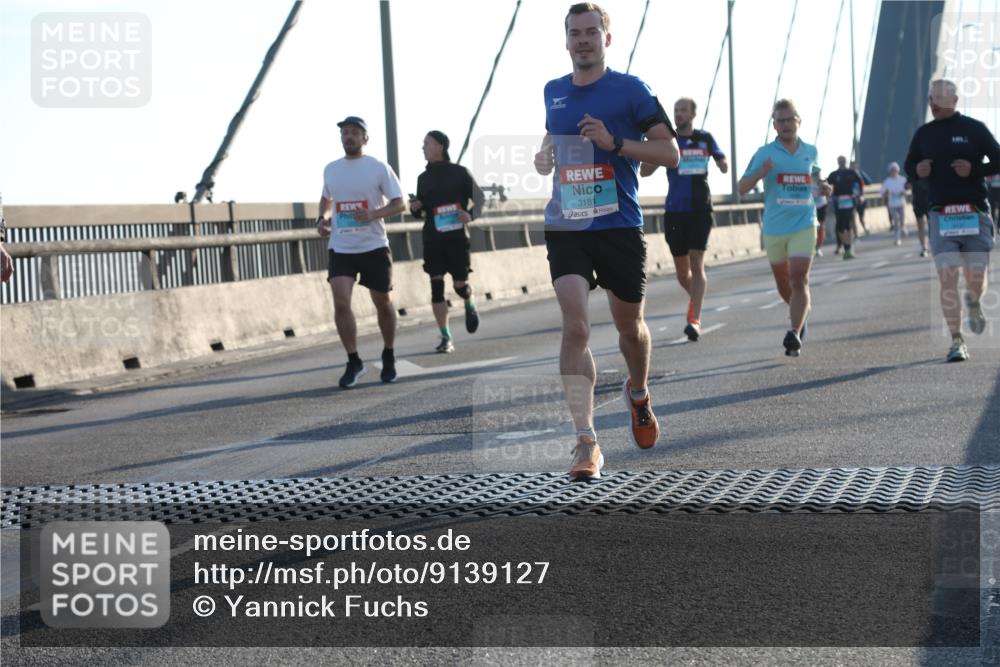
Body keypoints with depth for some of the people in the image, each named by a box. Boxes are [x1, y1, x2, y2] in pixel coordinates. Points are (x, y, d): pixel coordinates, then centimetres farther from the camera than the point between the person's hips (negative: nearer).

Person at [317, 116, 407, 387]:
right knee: (340, 303, -14)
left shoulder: (379, 168, -4)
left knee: (382, 303, 9)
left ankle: (389, 356, 30)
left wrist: (372, 214, -23)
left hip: (374, 246, -2)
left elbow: (399, 204, -7)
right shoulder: (331, 169, 8)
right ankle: (354, 362, -5)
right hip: (341, 249, 2)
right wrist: (323, 218, 6)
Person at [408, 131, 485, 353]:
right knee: (437, 286, -6)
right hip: (432, 239, 3)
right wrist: (415, 208, -5)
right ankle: (445, 338, -2)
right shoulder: (423, 178, 11)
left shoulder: (459, 172, 0)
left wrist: (471, 214, -18)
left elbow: (479, 197, 2)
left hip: (457, 236, -3)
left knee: (460, 284, 0)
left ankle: (470, 306, 38)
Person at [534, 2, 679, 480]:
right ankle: (586, 442, -16)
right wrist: (544, 156, 7)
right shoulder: (553, 92, 10)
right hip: (566, 226, 2)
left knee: (629, 326, 14)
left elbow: (670, 154, -6)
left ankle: (638, 393, 47)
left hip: (619, 226, -2)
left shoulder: (630, 90, -4)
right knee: (574, 328, -15)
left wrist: (615, 142, -19)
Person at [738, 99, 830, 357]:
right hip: (774, 227, 1)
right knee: (783, 282, 14)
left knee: (799, 279, -16)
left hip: (803, 226, -1)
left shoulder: (810, 151, 6)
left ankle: (795, 332, -21)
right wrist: (760, 173, -22)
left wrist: (823, 187, 4)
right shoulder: (765, 153, -2)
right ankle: (801, 312, 43)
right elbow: (742, 187, -3)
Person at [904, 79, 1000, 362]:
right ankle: (957, 342, -2)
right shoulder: (924, 133, 10)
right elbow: (909, 165, 21)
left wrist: (974, 169, -15)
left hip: (974, 214, -1)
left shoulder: (974, 129, 1)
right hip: (941, 216, 2)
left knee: (976, 279, 0)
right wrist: (917, 170, -2)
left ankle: (973, 303, 38)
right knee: (948, 279, -9)